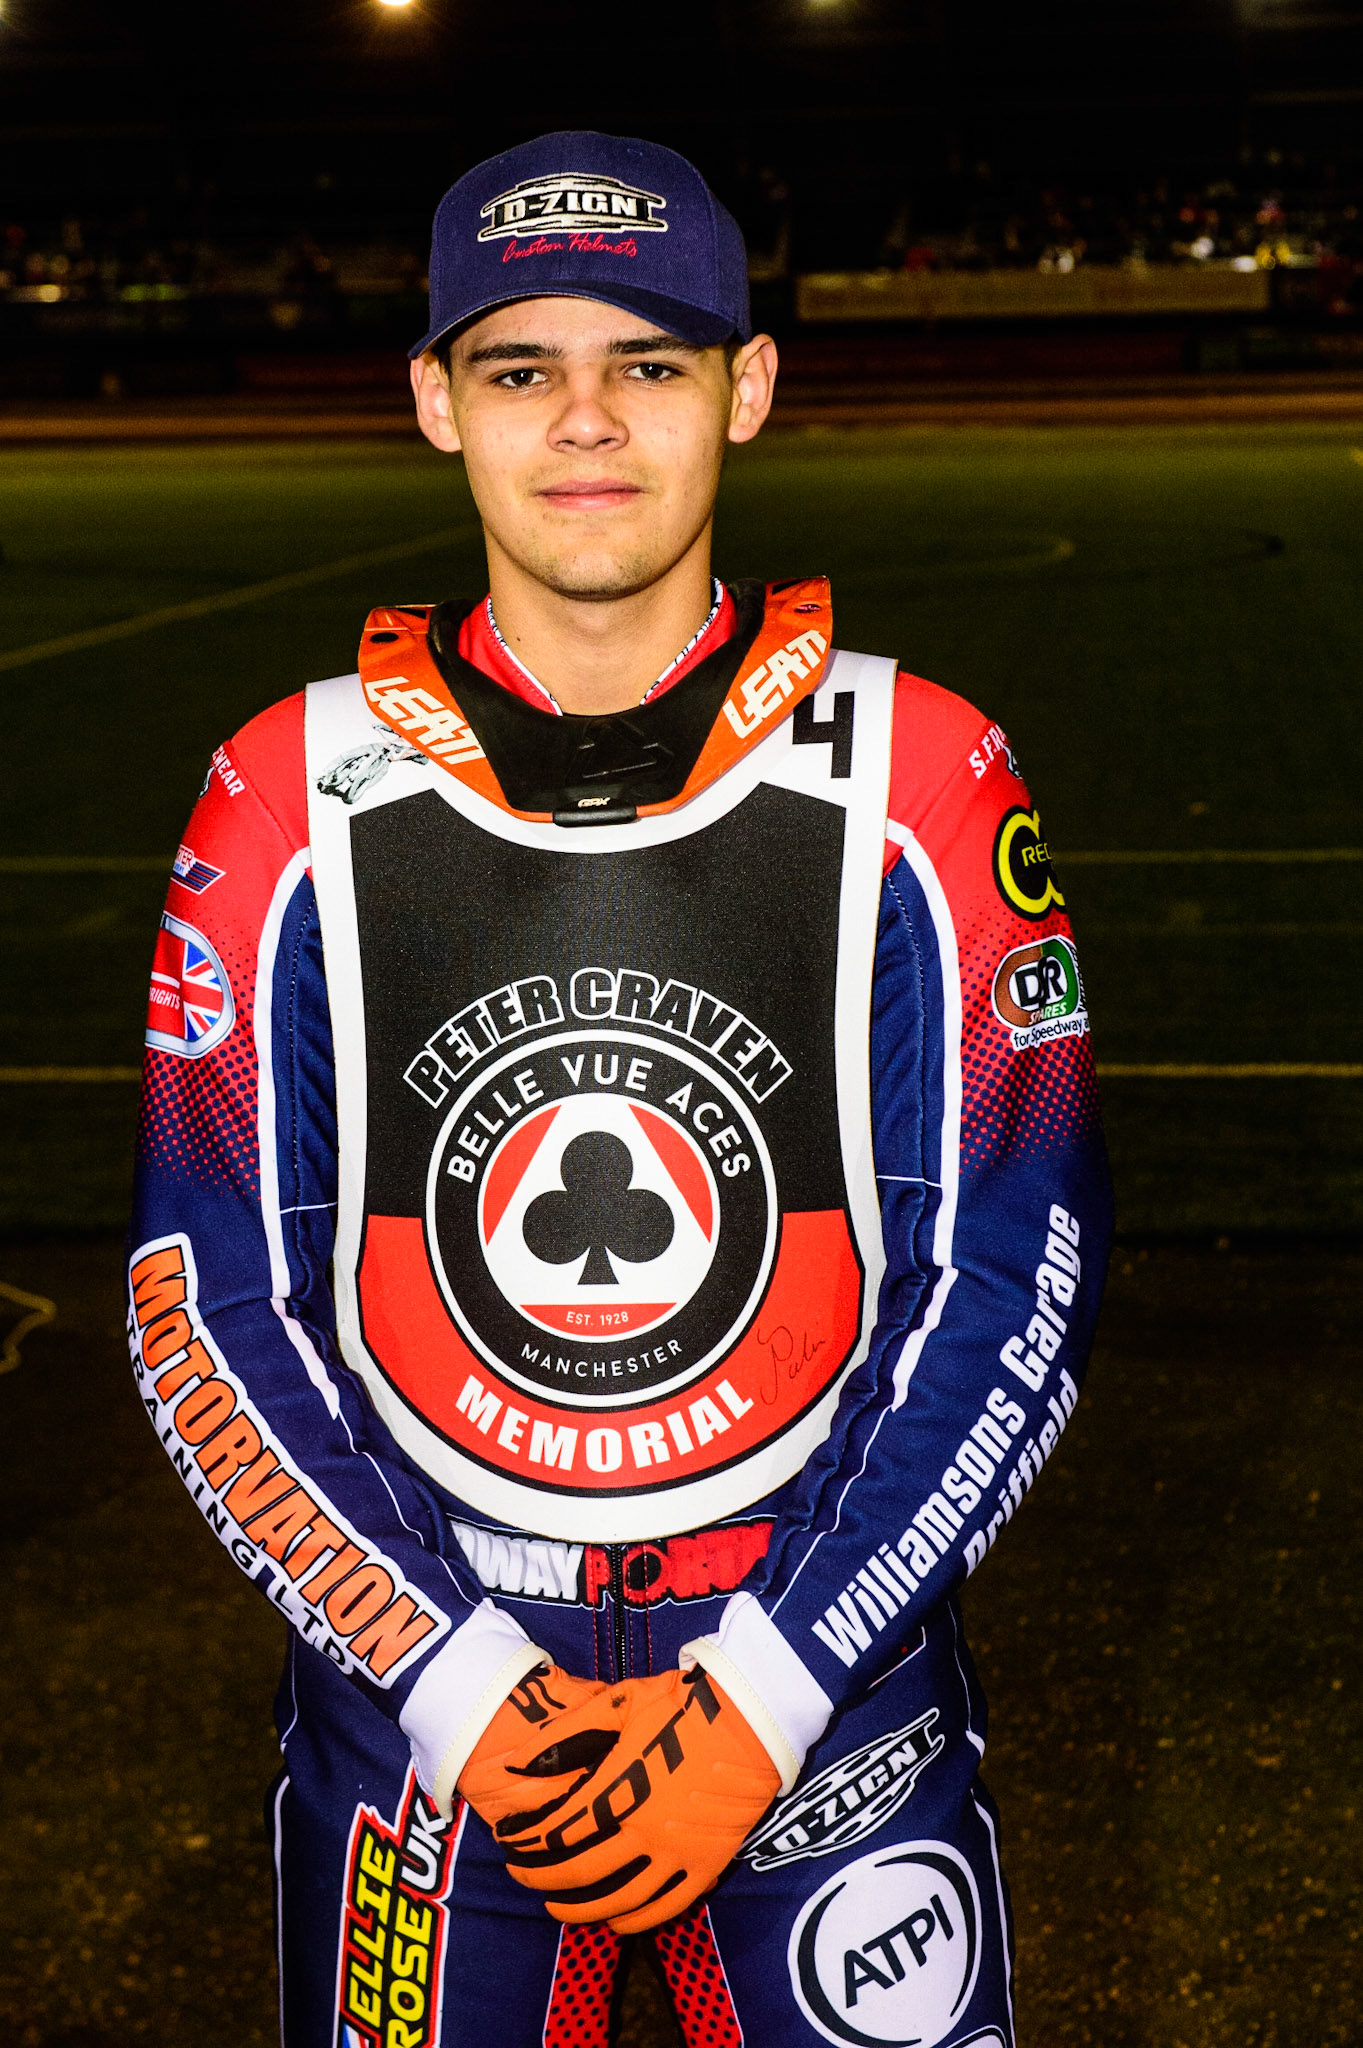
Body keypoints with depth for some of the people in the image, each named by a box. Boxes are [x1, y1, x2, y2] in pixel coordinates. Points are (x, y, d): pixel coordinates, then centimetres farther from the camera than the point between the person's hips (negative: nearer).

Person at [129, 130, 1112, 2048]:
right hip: (417, 1676, 1)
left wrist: (764, 1693, -11)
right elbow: (206, 1299, -2)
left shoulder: (921, 781, -6)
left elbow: (1016, 1284, -5)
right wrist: (451, 1679, -10)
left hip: (821, 1673, 0)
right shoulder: (295, 794, -4)